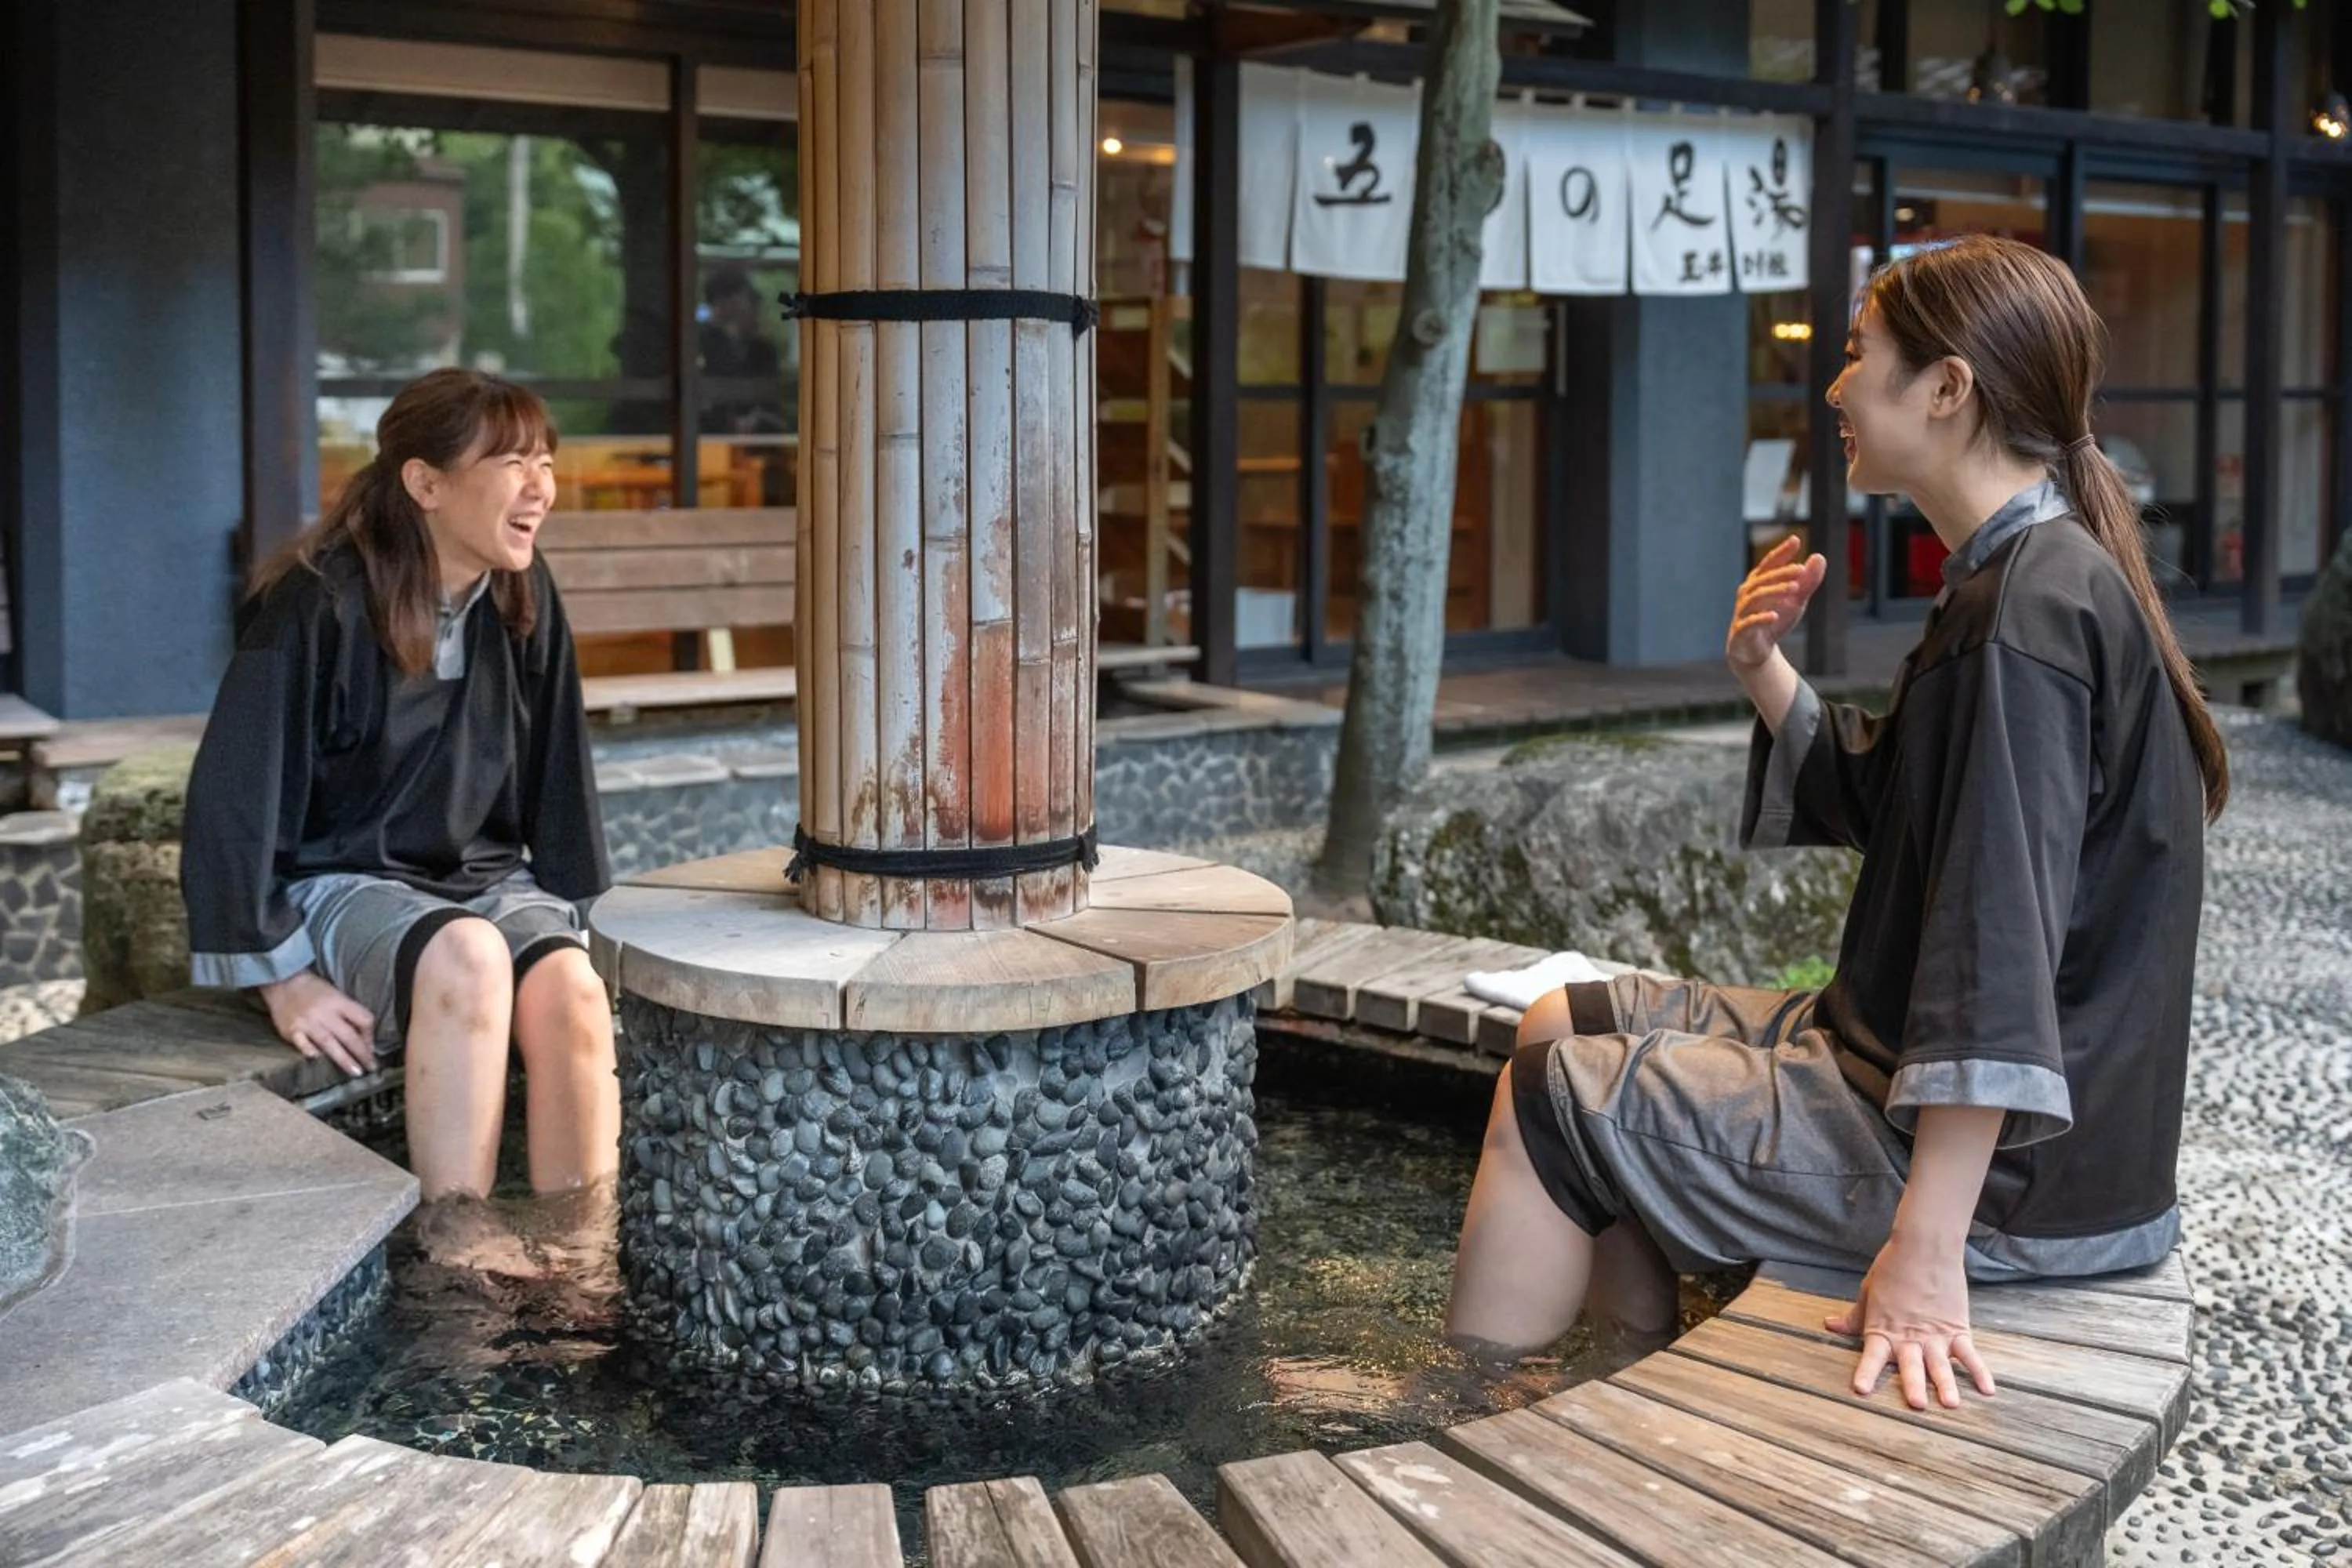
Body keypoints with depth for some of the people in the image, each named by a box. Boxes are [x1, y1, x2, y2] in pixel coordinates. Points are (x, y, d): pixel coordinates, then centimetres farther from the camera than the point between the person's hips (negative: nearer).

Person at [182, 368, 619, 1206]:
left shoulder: (524, 600, 2)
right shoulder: (318, 607, -15)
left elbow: (557, 778, 11)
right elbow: (235, 800, -13)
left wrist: (573, 918, 8)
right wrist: (283, 978, -13)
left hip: (488, 877, 5)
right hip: (342, 883, -4)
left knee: (572, 989, -28)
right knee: (469, 954, -36)